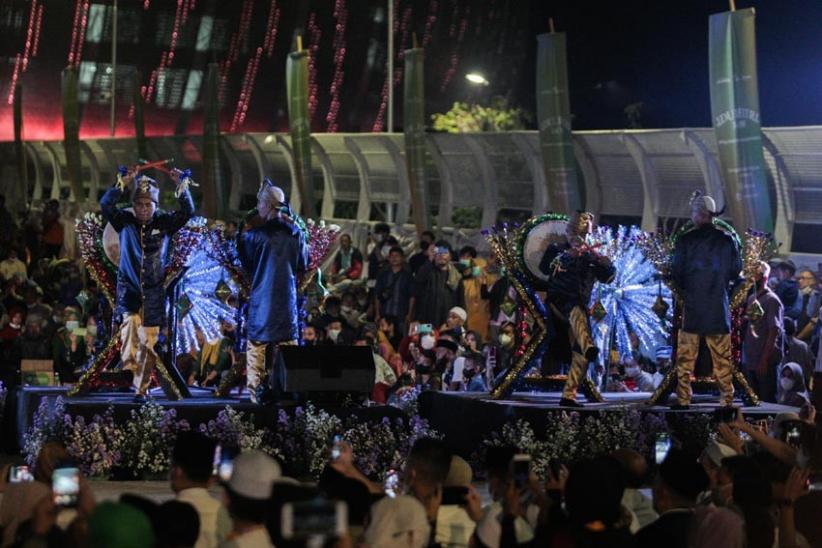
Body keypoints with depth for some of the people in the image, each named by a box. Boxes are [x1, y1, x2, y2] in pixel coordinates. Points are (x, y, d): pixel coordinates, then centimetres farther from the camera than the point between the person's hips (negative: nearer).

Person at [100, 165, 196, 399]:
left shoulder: (164, 223, 1)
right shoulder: (125, 221, -1)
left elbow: (187, 211, -11)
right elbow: (105, 205, -15)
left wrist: (182, 186, -22)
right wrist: (123, 183, -24)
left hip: (153, 291, 1)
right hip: (129, 287, -1)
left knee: (149, 343, 3)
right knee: (129, 320, -31)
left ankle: (141, 388, 10)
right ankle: (129, 365, -34)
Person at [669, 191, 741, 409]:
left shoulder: (686, 240, -8)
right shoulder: (727, 240, -2)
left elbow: (675, 273, -3)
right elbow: (735, 272, 5)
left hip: (692, 307, -2)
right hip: (719, 308, 2)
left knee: (685, 357, 5)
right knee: (722, 358, 7)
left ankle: (683, 399, 2)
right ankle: (727, 398, 6)